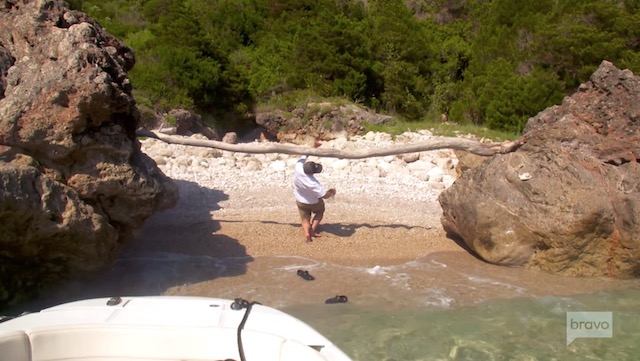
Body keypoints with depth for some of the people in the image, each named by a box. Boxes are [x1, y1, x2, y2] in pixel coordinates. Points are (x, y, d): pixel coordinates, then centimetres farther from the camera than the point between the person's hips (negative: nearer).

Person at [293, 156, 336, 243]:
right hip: (313, 202, -4)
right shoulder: (313, 184, -41)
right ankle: (313, 229, 11)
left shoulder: (298, 168, -32)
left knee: (305, 219, 17)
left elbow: (303, 157, -12)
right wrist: (331, 191, -14)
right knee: (320, 211, 27)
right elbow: (325, 195, -34)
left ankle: (306, 232, -10)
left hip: (300, 202, 4)